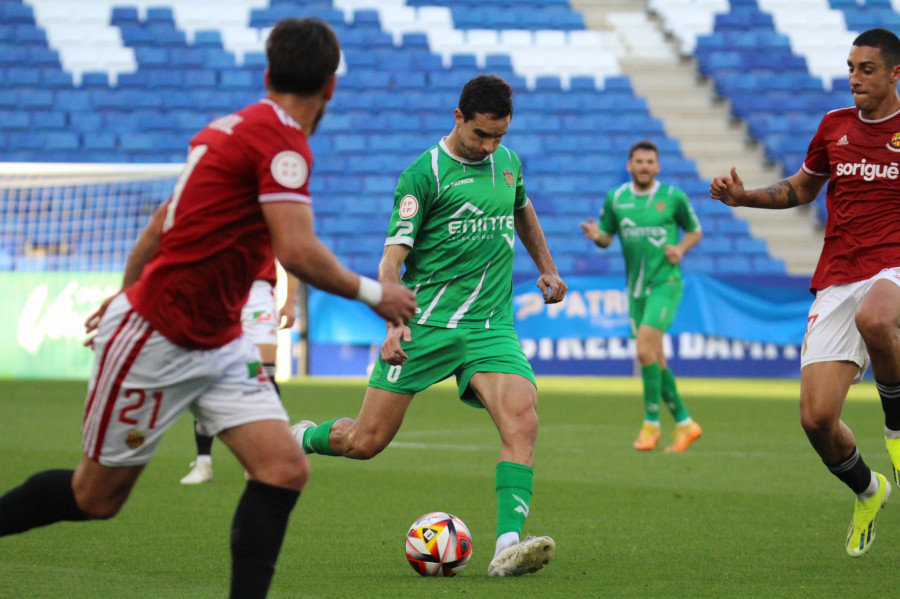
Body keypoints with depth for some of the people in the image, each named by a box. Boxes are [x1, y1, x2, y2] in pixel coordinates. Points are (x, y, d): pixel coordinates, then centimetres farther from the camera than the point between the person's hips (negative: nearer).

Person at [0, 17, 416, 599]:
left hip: (218, 344, 9)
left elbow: (165, 217, 18)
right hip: (154, 341, -9)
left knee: (285, 468, -8)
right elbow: (297, 251, -29)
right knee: (95, 496, 6)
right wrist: (372, 293, -15)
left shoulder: (234, 126, 7)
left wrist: (129, 289, 29)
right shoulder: (281, 138, -20)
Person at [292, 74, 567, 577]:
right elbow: (393, 258, -12)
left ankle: (508, 546, -29)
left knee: (522, 418, -23)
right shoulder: (425, 174, -8)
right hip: (426, 323, -4)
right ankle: (301, 439, 31)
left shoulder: (507, 163, 11)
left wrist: (547, 267, 33)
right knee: (366, 442, -2)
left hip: (491, 326, 4)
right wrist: (395, 322, -25)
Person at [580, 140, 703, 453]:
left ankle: (651, 424, -9)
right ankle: (684, 423, 19)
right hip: (636, 287, 5)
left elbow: (695, 230, 11)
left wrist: (681, 248, -8)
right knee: (655, 361, 6)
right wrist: (596, 236, -9)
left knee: (645, 349, -20)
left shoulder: (673, 197, -1)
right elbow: (606, 237, 14)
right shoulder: (616, 198, 6)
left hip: (666, 283, -5)